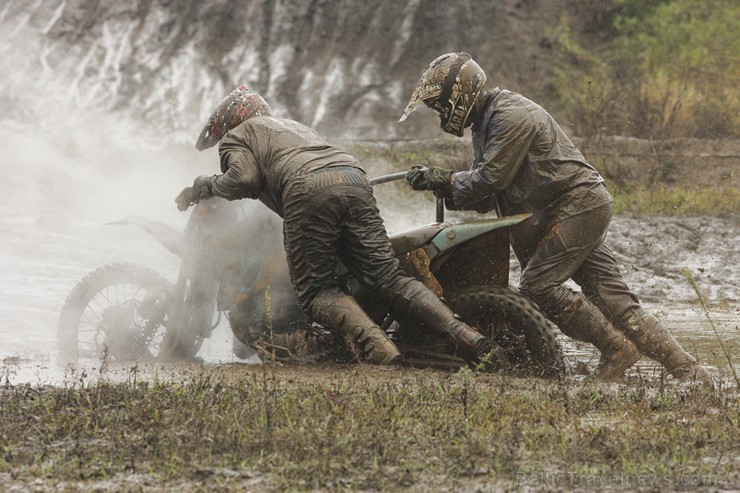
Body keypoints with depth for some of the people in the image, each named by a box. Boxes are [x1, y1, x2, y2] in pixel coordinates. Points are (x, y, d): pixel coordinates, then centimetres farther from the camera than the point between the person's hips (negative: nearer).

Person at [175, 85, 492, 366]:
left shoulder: (235, 137, 23)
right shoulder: (294, 126, 45)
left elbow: (244, 179, 4)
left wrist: (208, 185, 19)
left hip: (307, 190, -6)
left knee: (315, 292, -2)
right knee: (388, 280, 1)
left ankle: (373, 344, -27)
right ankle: (461, 334, -18)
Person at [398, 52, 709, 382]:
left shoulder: (511, 115, -13)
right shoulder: (485, 126, 19)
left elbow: (491, 179, -20)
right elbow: (483, 198, 16)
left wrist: (445, 180, -8)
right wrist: (439, 184, 2)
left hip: (577, 204, -10)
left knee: (537, 286, -15)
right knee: (611, 297, 2)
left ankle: (617, 349, -7)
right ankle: (687, 371, 0)